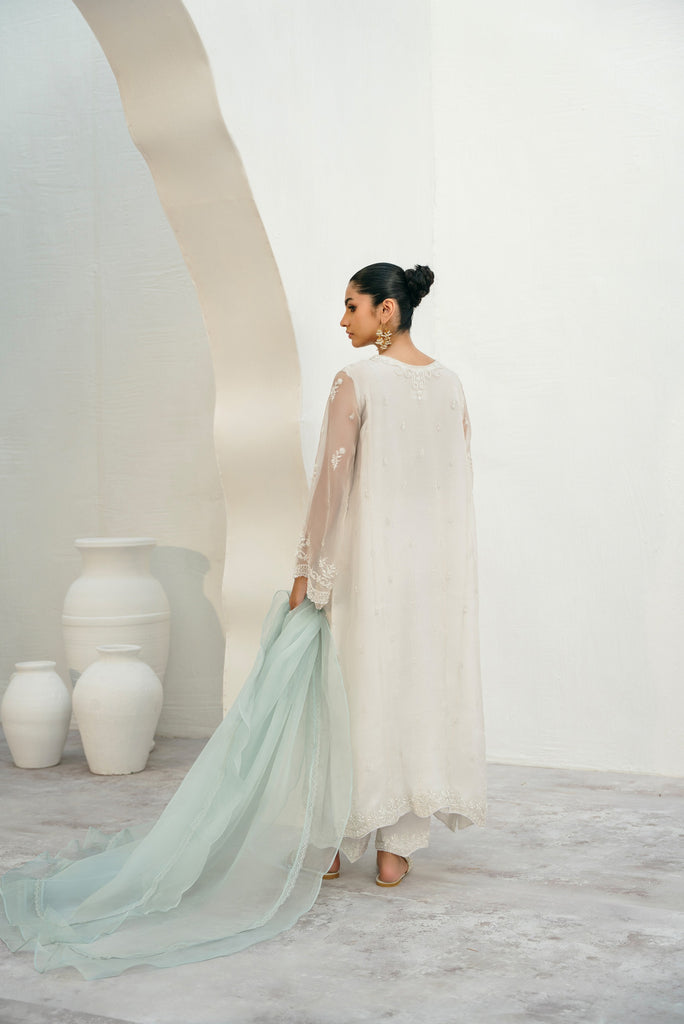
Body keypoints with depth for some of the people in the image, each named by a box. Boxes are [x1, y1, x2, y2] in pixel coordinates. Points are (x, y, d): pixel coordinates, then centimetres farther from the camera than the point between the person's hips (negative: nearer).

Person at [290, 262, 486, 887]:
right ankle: (397, 848, 15)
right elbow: (457, 480, 11)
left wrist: (308, 567, -7)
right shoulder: (451, 384, 6)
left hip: (368, 555, -5)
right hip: (438, 560, 5)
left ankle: (342, 843, 15)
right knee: (421, 688, 9)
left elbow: (332, 479, -12)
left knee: (360, 691, 5)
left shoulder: (357, 380, -11)